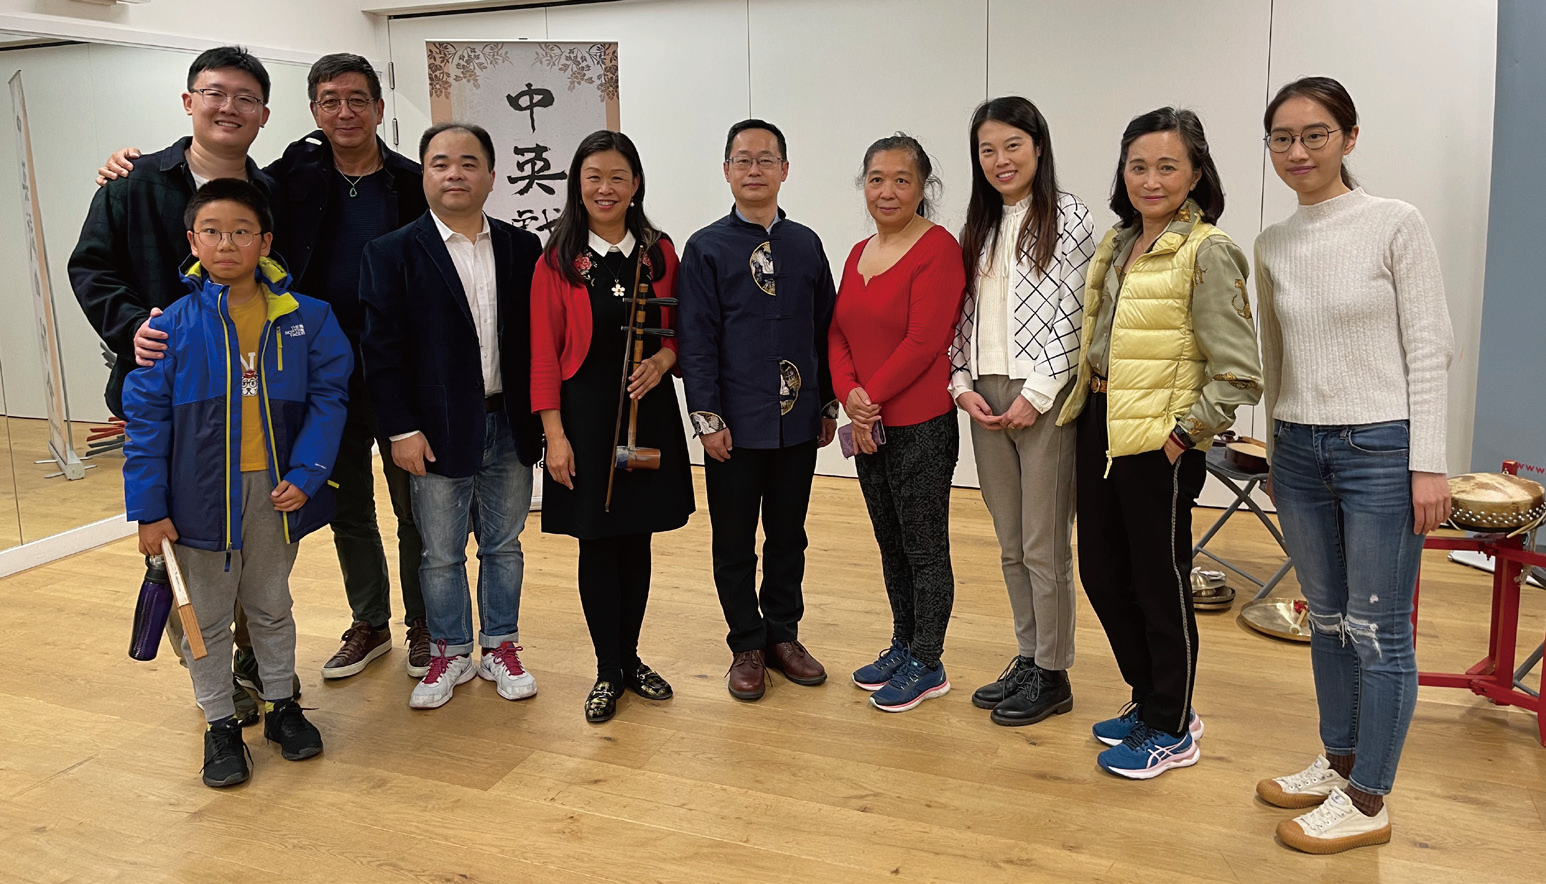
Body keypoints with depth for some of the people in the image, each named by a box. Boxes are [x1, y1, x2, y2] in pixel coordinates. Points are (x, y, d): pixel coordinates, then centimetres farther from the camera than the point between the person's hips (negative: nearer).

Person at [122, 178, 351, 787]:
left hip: (277, 490, 1)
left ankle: (282, 705, 38)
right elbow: (146, 418, -7)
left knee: (271, 607, 20)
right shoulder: (173, 325, -8)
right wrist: (149, 507, -9)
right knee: (206, 616, 13)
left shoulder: (307, 319, -6)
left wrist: (306, 474, -17)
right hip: (201, 492, -1)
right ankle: (219, 724, 30)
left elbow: (328, 397, -7)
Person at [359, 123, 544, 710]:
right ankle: (451, 654, 27)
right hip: (437, 433, -2)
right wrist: (401, 429, -12)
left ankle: (500, 648, 29)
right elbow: (382, 348, -6)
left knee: (503, 546, 14)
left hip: (509, 426, 2)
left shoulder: (523, 249, 4)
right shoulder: (392, 254, -3)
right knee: (441, 555, 10)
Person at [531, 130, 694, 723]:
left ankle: (631, 658, 28)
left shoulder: (659, 253, 4)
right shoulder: (558, 261, -4)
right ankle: (608, 671, 19)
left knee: (638, 539, 11)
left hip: (649, 412, 3)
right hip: (586, 414, -2)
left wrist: (663, 360, -12)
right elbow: (544, 355, -5)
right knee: (597, 543, 5)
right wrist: (555, 435, -10)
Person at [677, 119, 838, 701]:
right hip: (735, 424, -3)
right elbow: (697, 340, -5)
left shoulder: (806, 244, 8)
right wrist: (707, 418, -10)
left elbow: (825, 329, 10)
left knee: (789, 534, 13)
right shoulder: (706, 249, -2)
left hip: (797, 420, 3)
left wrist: (828, 404, 9)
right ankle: (747, 647, 22)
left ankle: (783, 635, 29)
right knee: (735, 541, 7)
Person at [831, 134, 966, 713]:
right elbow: (839, 333, 9)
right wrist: (849, 395, -8)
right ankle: (903, 646, 33)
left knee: (925, 549, 4)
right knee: (890, 544, 18)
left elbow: (923, 342, -18)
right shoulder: (859, 253, 13)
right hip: (868, 426, 8)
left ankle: (927, 665, 18)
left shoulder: (938, 249, -12)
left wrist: (872, 398, -12)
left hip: (921, 425, -8)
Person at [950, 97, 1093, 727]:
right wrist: (963, 384, 1)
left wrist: (1036, 394, -15)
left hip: (1043, 400, -6)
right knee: (1011, 546, 14)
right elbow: (964, 314, 13)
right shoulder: (980, 225, 15)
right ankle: (1028, 659, 27)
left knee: (1045, 547, 0)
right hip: (986, 398, 6)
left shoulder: (1067, 217, -4)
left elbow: (1072, 315, -11)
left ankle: (1053, 675, 14)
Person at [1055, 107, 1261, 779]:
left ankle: (1172, 729, 24)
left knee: (1159, 584, 5)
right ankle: (1149, 698, 35)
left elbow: (1239, 375, -17)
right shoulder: (1115, 244, 11)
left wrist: (1185, 433, -14)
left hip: (1157, 441, -8)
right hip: (1099, 427, 8)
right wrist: (1085, 404, 11)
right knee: (1101, 573, 15)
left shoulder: (1207, 253, -13)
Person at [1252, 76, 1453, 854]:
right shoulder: (1273, 245, 7)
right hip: (1300, 448, 5)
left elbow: (1428, 347, -8)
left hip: (1380, 447, -5)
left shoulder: (1395, 225, -7)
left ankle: (1367, 801, 13)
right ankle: (1339, 761, 30)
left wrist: (1426, 464, -12)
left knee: (1377, 630, 1)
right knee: (1327, 621, 15)